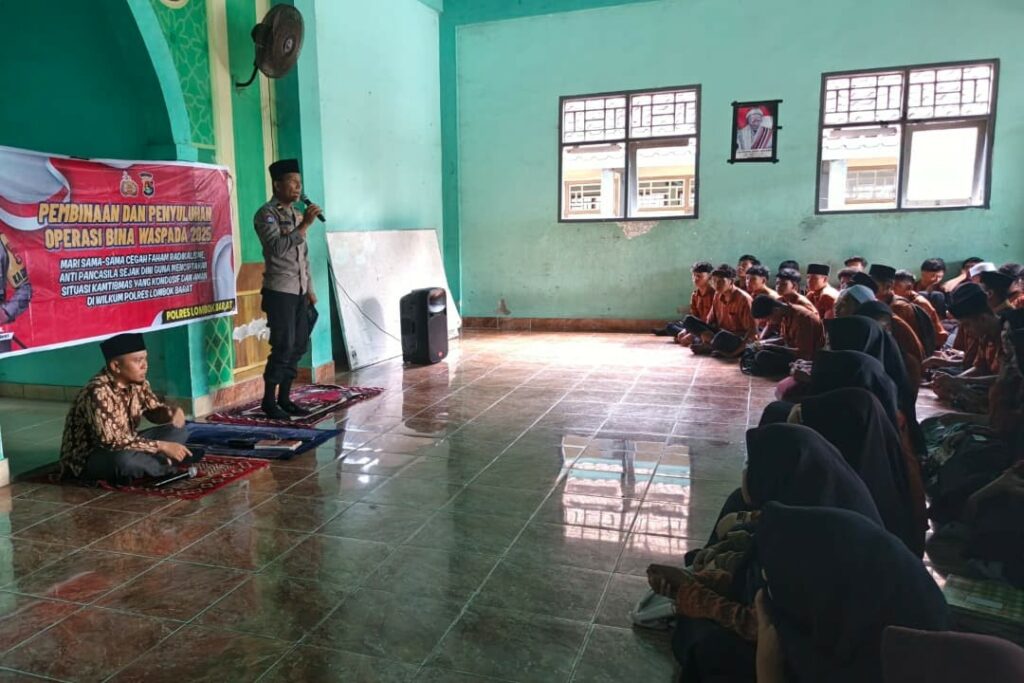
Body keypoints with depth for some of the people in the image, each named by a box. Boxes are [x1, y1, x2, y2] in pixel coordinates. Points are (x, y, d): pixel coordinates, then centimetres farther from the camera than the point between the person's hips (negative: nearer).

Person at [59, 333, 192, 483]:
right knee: (124, 459, -38)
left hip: (126, 446, 7)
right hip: (87, 458, -7)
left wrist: (172, 413, -14)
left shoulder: (137, 382, -5)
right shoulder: (98, 392, -28)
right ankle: (165, 466, -10)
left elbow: (154, 409, 11)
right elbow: (111, 442, -34)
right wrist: (162, 446, -33)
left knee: (179, 430, -1)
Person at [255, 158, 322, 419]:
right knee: (283, 347, -8)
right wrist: (305, 224, -24)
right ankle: (268, 401, 5)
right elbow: (277, 248, -23)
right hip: (279, 291, -8)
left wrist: (310, 289, 17)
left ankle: (284, 398, 18)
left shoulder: (296, 214, 16)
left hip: (299, 291, 8)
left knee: (299, 345, 8)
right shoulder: (266, 214, -7)